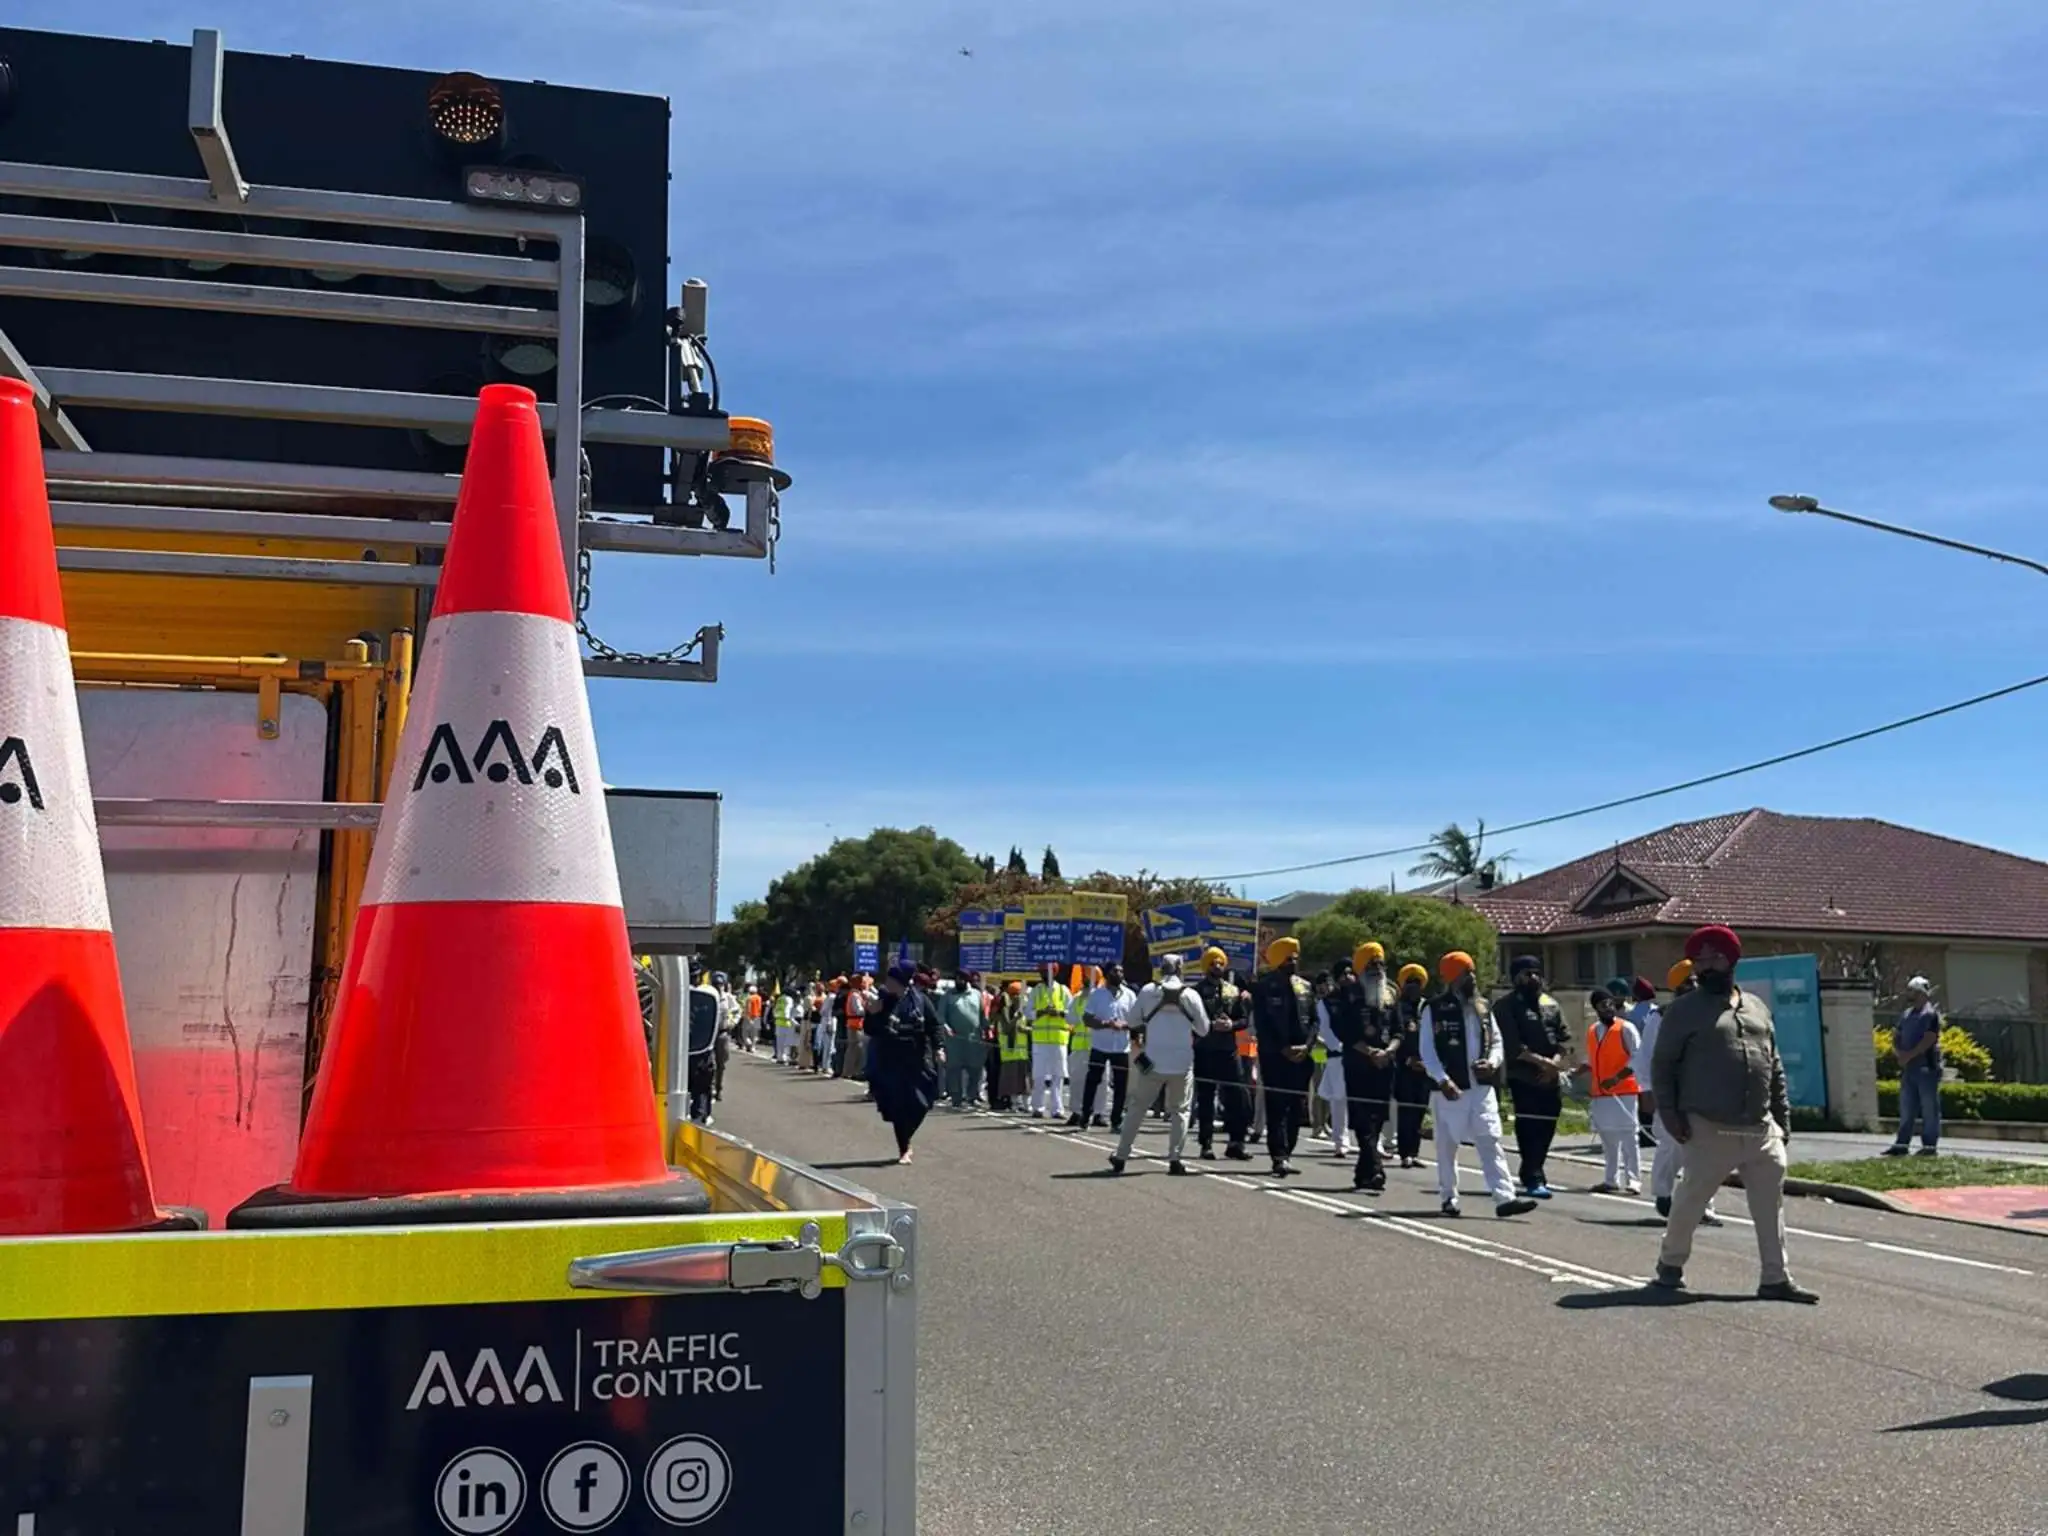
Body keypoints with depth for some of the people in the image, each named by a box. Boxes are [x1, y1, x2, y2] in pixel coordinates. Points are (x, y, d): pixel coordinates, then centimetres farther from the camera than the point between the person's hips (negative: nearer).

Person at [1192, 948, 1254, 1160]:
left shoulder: (1234, 991, 11)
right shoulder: (1197, 990, 0)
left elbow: (1244, 1019, 9)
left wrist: (1232, 1025, -11)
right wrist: (1211, 1025, -18)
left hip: (1229, 1050, 3)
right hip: (1205, 1051, -3)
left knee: (1238, 1097, 0)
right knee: (1205, 1100, 3)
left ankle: (1235, 1143, 9)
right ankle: (1207, 1145, 8)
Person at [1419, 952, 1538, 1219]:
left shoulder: (1483, 1008, 11)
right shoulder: (1435, 1009, -6)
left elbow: (1497, 1042, 16)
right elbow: (1427, 1050, -8)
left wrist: (1492, 1062, -5)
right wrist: (1443, 1081, -18)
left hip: (1481, 1087, 4)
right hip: (1450, 1090, -4)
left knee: (1490, 1143, -3)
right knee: (1447, 1146, 8)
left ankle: (1505, 1197, -7)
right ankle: (1448, 1198, 21)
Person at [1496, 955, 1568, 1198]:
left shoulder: (1551, 1004, 15)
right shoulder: (1508, 1005, -2)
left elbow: (1563, 1039, 10)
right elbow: (1513, 1045, -10)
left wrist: (1555, 1062, -7)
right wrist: (1540, 1061, -16)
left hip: (1551, 1078, 5)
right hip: (1524, 1078, -5)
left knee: (1546, 1128, 8)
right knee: (1529, 1128, -8)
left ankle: (1532, 1174, 22)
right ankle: (1534, 1179, -8)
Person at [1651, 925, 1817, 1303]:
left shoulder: (1757, 1008, 16)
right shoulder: (1684, 1010, 1)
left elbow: (1775, 1068, 19)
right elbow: (1662, 1065, -1)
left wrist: (1782, 1116, 13)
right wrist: (1669, 1113, -10)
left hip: (1762, 1130, 5)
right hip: (1710, 1130, -4)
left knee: (1770, 1203, 2)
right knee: (1690, 1198, 3)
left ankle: (1775, 1278, 9)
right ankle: (1670, 1265, 21)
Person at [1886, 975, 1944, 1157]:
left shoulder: (1931, 1013, -7)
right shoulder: (1906, 1014, 16)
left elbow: (1928, 1040, -16)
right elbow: (1896, 1036, 16)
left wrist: (1909, 1055, -17)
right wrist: (1900, 1052, -3)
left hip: (1926, 1068, -8)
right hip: (1908, 1068, 8)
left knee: (1929, 1108, -2)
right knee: (1906, 1108, 9)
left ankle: (1930, 1145, 2)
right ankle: (1902, 1144, 12)